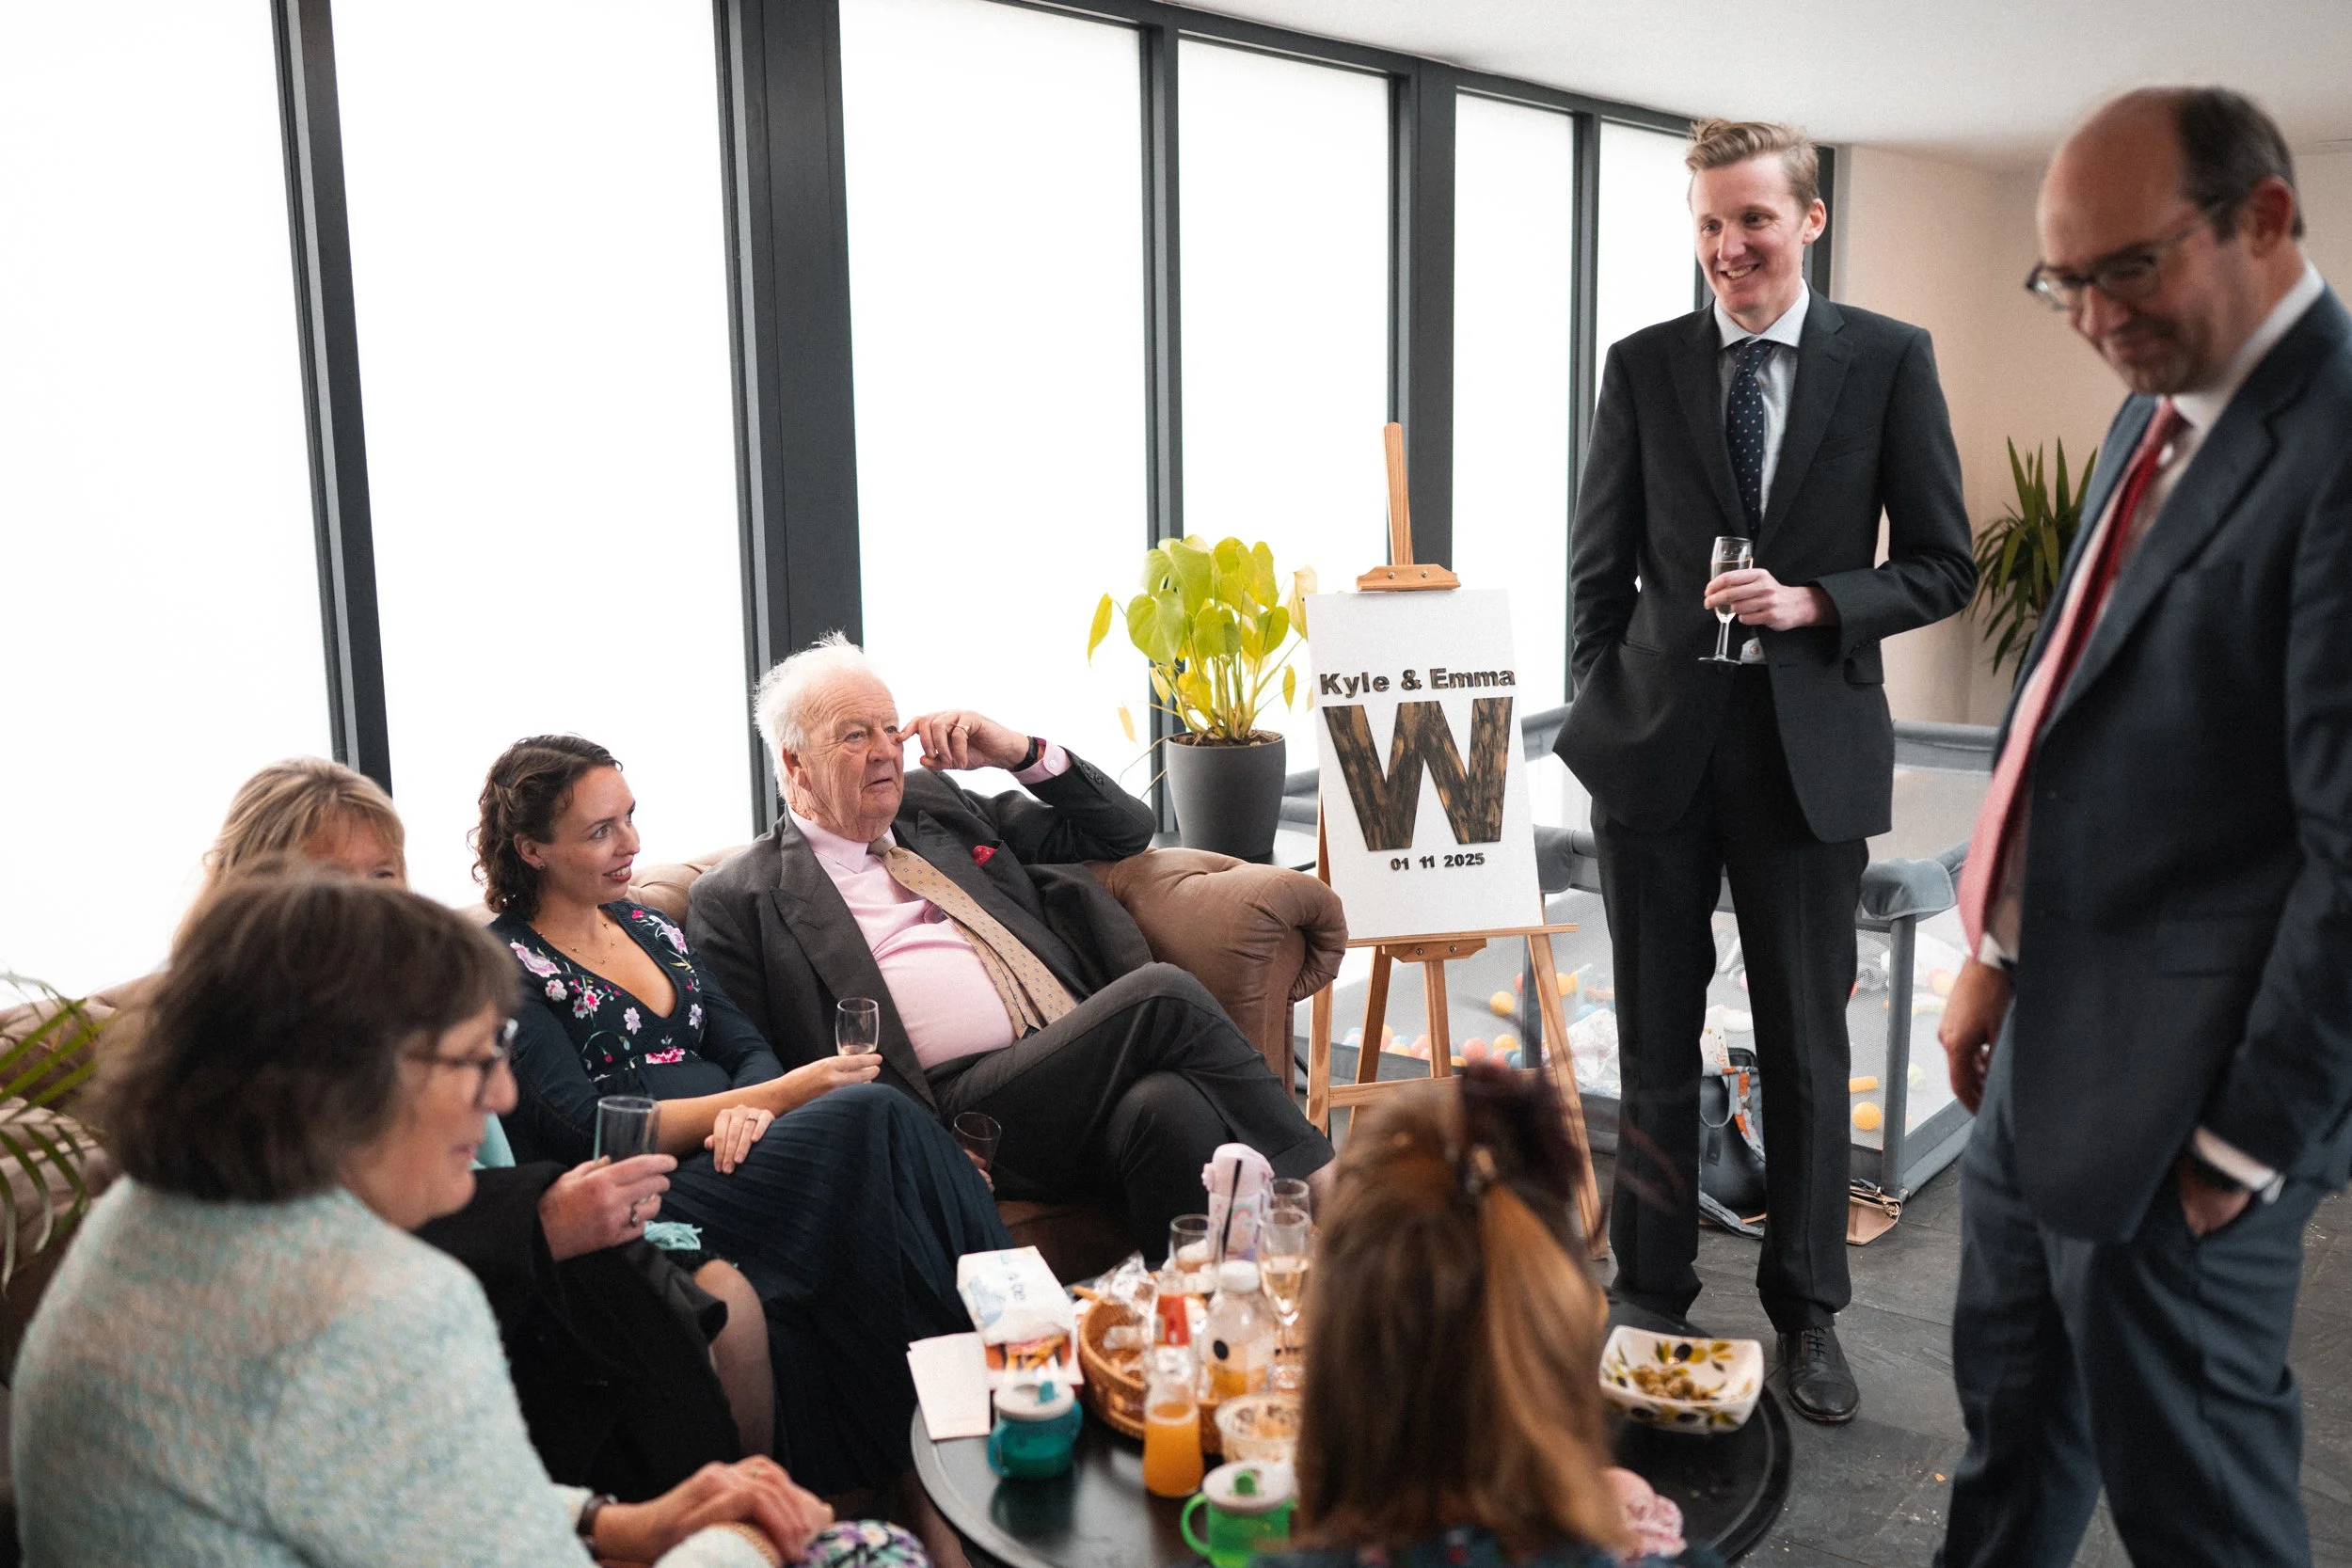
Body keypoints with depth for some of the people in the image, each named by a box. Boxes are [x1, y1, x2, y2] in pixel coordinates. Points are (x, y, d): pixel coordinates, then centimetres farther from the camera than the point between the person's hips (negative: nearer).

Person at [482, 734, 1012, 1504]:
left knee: (875, 1122, -29)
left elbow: (746, 1048, 16)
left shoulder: (649, 926, 21)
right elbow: (593, 1129, -10)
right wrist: (783, 1095, -16)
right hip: (645, 1204, -6)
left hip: (727, 1160, 6)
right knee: (869, 1118, -30)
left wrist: (749, 1109, -10)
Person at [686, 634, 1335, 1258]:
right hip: (963, 1111, -4)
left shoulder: (941, 807, 25)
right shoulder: (736, 899, 12)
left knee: (1167, 1105, -33)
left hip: (1088, 1075, 5)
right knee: (1163, 992, -27)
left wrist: (1021, 751, 13)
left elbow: (1127, 832, 28)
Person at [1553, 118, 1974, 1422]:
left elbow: (1941, 565, 2)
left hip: (1810, 746, -1)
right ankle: (1651, 1297, 26)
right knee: (1655, 1043, 10)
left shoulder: (1890, 360, 1)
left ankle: (1807, 1314, 26)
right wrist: (1600, 721, 3)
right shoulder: (1643, 365, 4)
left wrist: (1811, 602, -15)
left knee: (1806, 1046, 9)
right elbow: (1600, 567, 8)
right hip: (1659, 741, 1)